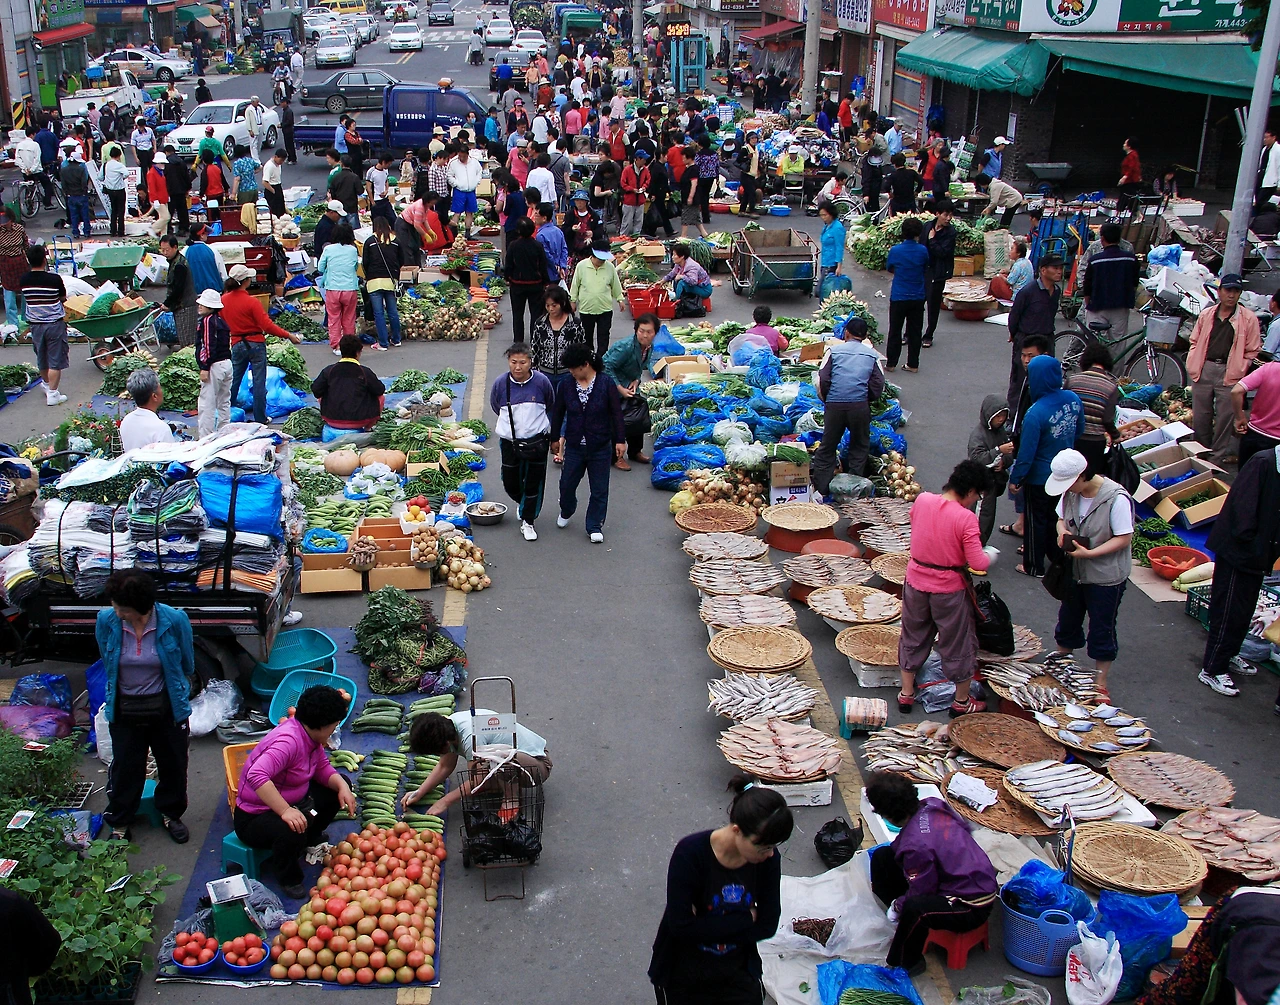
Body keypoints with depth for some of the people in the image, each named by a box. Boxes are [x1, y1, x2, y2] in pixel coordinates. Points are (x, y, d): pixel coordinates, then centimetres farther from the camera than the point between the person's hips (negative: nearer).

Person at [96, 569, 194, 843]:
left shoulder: (174, 620, -22)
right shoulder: (106, 620, -17)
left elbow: (187, 666, 0)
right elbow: (107, 664, 4)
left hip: (167, 707, 0)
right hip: (125, 709, 1)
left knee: (173, 764, 15)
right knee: (125, 767, 12)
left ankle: (170, 814, 39)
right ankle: (120, 823, 33)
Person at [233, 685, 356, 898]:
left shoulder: (310, 734, -3)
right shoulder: (288, 741, -32)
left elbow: (322, 768, 8)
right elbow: (256, 776, -45)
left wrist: (342, 786, -12)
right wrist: (286, 811, -47)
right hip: (254, 817, -10)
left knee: (338, 788, 8)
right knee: (292, 832, -39)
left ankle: (311, 839, 24)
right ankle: (288, 879, -8)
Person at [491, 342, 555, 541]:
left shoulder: (542, 382, -11)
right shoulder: (500, 384, -10)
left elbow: (551, 408, 10)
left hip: (537, 442, -1)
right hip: (510, 443, 1)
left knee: (533, 484, 6)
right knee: (511, 485, 10)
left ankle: (527, 522, 20)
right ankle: (524, 504, 41)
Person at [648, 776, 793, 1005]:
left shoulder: (769, 858, -15)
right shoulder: (690, 853, -25)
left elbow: (767, 926, -11)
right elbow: (681, 926, -26)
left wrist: (707, 927, -21)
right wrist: (745, 920, -21)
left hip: (736, 972, 3)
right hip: (683, 974, -3)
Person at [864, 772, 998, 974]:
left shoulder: (917, 845, -33)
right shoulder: (933, 804, -11)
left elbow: (921, 894, -21)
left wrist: (898, 905, -1)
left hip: (971, 906, -9)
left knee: (915, 908, -39)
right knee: (882, 856, 6)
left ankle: (905, 963, -14)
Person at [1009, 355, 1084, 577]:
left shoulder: (1036, 413, -31)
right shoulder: (1073, 399, -12)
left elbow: (1026, 452, -23)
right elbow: (1079, 432, 6)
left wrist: (1015, 478, -10)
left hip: (1039, 476, -6)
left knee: (1035, 520, 12)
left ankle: (1033, 566, 27)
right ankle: (1059, 557, 41)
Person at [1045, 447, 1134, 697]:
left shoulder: (1117, 498, -25)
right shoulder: (1070, 492, -7)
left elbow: (1124, 538, -20)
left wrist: (1089, 553, -28)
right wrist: (1062, 532, -14)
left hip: (1106, 576, -6)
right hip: (1074, 572, 6)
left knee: (1101, 630, 7)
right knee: (1067, 621, 20)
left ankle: (1100, 682, 23)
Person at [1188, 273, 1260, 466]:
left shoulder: (1248, 318, -2)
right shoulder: (1206, 314, 8)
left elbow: (1252, 351, 1)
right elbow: (1195, 342, 17)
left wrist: (1238, 372, -7)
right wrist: (1192, 366, 5)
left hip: (1229, 374, -3)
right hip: (1204, 370, 3)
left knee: (1224, 419, 0)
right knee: (1200, 417, 9)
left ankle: (1216, 459, 11)